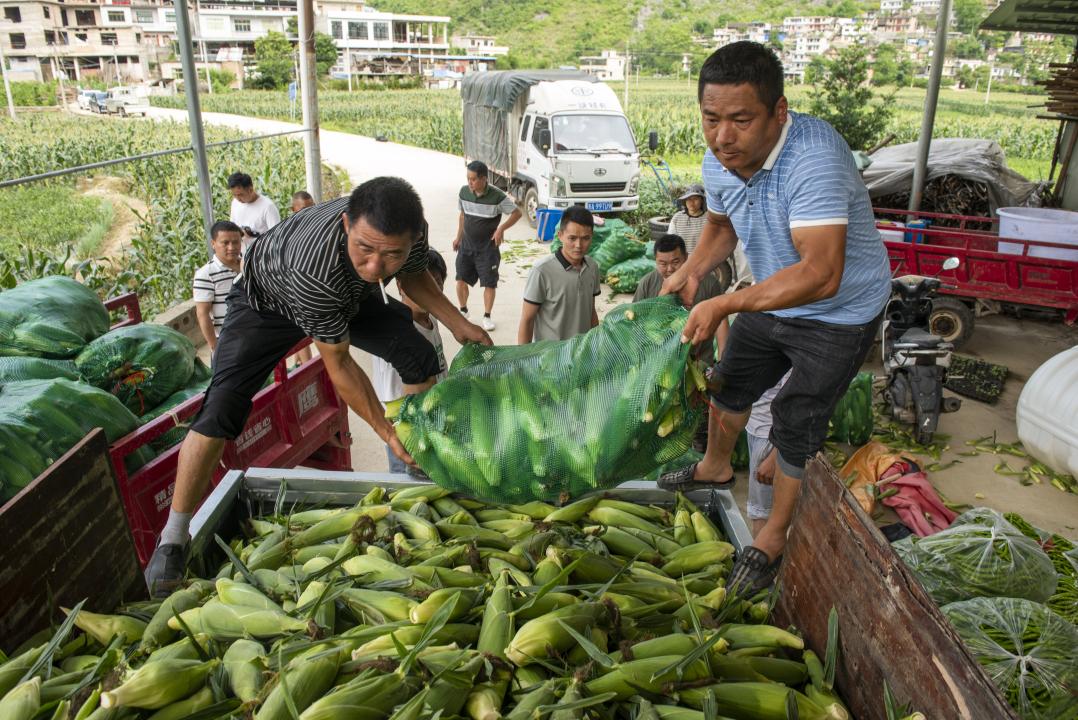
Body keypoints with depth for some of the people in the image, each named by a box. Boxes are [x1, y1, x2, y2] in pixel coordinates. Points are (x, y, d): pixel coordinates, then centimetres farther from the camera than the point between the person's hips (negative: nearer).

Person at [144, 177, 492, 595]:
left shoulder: (411, 231, -30)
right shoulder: (316, 266, -47)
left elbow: (413, 275, -3)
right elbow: (338, 364, -34)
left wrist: (457, 323, -13)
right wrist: (386, 431, -30)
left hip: (349, 296, 6)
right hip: (268, 298, -5)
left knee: (420, 358, -5)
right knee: (222, 406, -19)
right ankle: (173, 538, -5)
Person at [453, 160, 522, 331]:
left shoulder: (497, 196, -17)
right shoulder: (464, 192, -4)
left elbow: (517, 213, -8)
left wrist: (501, 229, -18)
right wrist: (458, 237, 14)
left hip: (488, 247, -3)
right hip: (466, 245, 4)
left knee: (489, 283, 1)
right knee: (461, 280, 4)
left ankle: (487, 316, 15)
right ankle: (463, 310, 26)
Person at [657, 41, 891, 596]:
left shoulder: (813, 156, -37)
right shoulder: (718, 163, -12)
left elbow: (821, 275, -45)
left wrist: (725, 305, -47)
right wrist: (692, 271, -9)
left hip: (838, 315, -7)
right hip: (770, 300, 8)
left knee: (796, 423, -4)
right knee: (731, 384, 21)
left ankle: (775, 537, 20)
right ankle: (716, 468, 50)